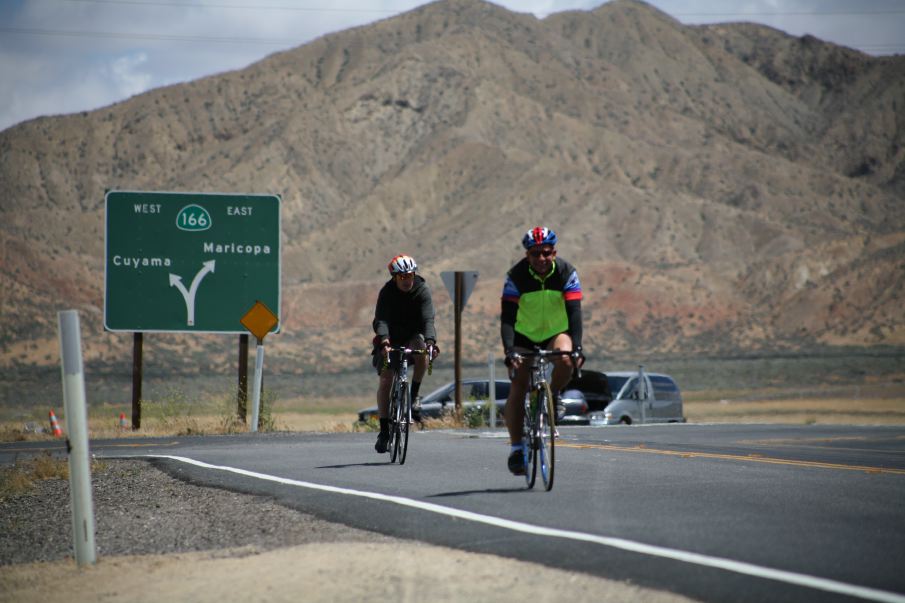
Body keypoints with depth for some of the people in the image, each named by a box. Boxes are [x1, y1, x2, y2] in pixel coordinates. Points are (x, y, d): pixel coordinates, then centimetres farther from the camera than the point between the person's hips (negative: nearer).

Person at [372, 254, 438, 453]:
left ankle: (415, 394, -18)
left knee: (421, 349, -35)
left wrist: (430, 341, -47)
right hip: (391, 338, 0)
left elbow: (428, 319, -28)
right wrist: (383, 341, -49)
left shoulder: (422, 290, -16)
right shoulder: (387, 292, -16)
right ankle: (384, 430, -7)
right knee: (385, 379, -13)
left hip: (413, 336, 0)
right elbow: (381, 320, -29)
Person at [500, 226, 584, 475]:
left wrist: (576, 347, -40)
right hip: (524, 336, 0)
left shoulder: (566, 273, -18)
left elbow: (574, 312, -26)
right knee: (518, 387, -15)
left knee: (565, 360, -33)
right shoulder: (516, 276, -20)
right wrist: (508, 350, -41)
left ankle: (554, 395, -1)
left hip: (556, 332, 0)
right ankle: (516, 447, -8)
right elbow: (507, 317, -26)